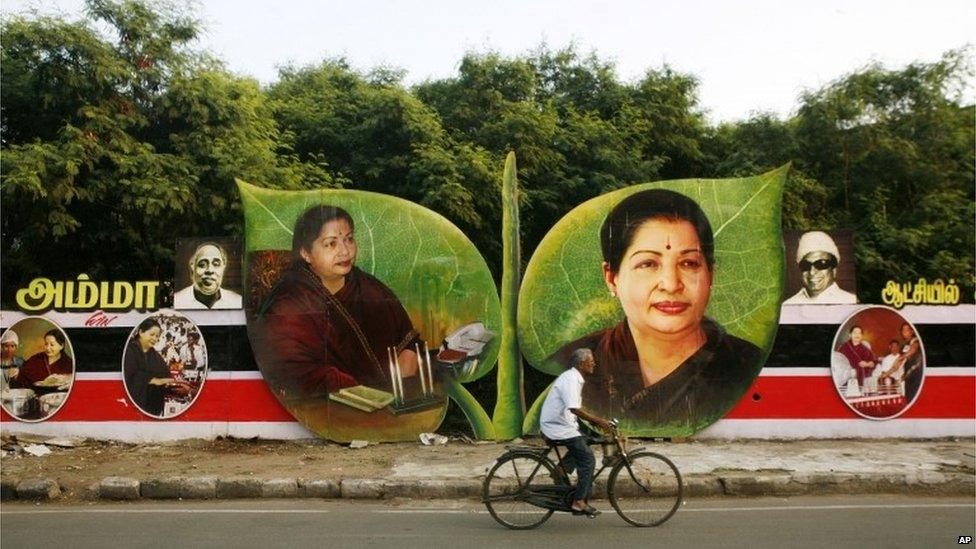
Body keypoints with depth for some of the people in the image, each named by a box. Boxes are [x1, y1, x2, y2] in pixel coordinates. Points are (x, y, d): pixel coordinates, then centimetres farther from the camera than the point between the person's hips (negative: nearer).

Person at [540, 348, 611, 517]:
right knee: (588, 460, -7)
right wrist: (598, 420, -27)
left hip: (563, 424, 10)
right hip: (558, 428, -10)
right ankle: (579, 502, -4)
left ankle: (561, 469, 15)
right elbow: (574, 409, -30)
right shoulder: (570, 379, -19)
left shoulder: (576, 378, 13)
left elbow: (577, 407, 20)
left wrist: (595, 420, 11)